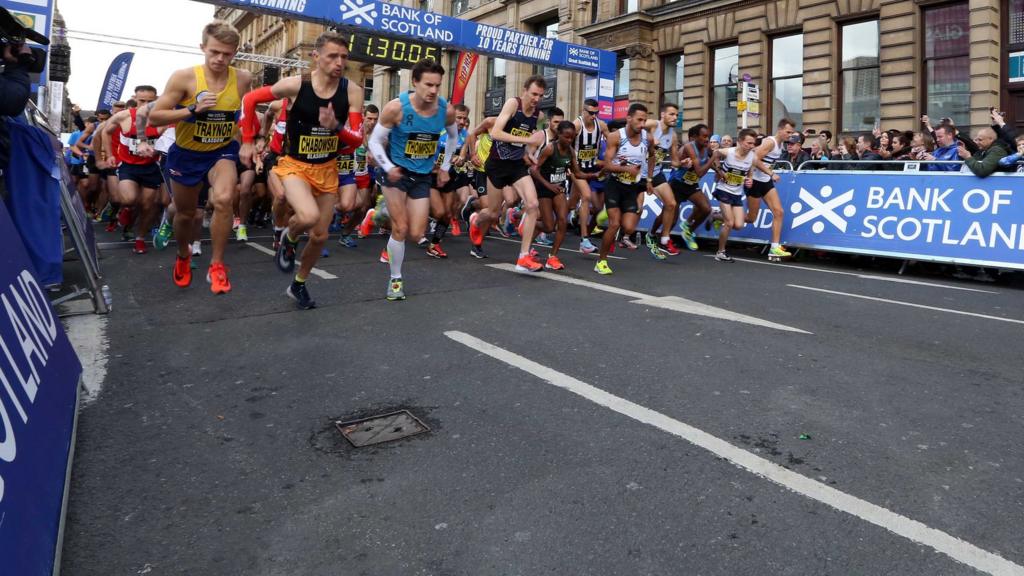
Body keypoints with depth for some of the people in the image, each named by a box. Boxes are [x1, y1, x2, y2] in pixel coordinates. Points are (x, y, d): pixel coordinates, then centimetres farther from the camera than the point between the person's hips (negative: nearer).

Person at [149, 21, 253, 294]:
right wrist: (193, 110, -31)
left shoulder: (243, 79, -11)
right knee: (185, 213, 14)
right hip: (186, 154, 0)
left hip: (222, 152, 0)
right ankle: (183, 257, 47)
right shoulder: (184, 77, -19)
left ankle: (216, 266, -12)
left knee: (224, 200, -29)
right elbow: (154, 117, -18)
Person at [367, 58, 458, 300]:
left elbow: (453, 137, 11)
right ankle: (395, 279, 11)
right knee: (400, 229, -8)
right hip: (396, 171, -3)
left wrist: (445, 167, 12)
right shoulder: (396, 107, -21)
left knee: (416, 234, 1)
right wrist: (388, 167, -26)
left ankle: (391, 210, 35)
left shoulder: (447, 110, -11)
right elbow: (375, 141, -11)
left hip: (423, 176, 3)